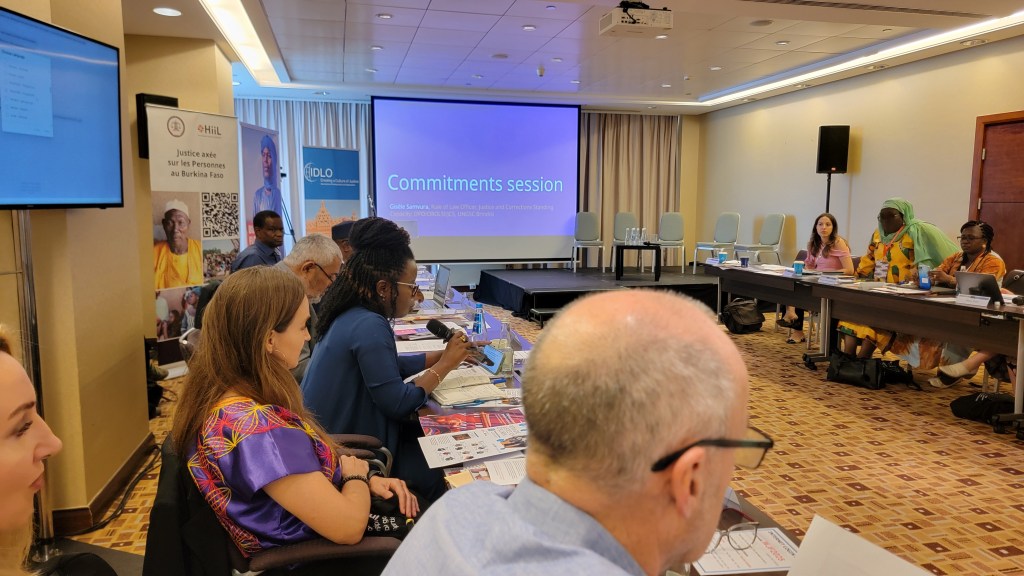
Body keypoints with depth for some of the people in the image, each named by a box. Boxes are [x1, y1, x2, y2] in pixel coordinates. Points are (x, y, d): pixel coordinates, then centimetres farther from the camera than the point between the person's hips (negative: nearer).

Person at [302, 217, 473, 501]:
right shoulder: (369, 326, -27)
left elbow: (387, 366, 15)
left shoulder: (351, 315, 3)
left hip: (337, 437, 9)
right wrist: (445, 365, -13)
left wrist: (443, 355, 6)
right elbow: (399, 404, -24)